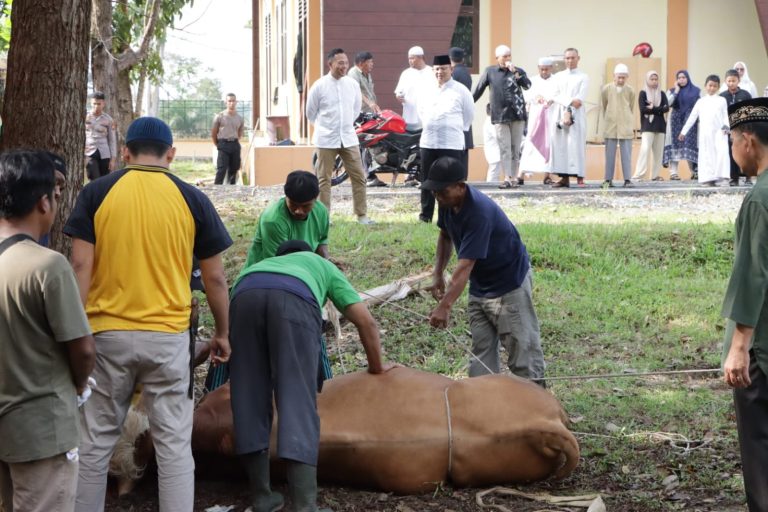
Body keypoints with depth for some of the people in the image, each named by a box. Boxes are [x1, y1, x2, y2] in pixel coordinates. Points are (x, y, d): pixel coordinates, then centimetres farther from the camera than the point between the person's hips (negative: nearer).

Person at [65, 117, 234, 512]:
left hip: (108, 334, 0)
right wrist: (222, 333, 16)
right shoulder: (191, 199, -1)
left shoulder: (96, 194, -1)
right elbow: (214, 277, 3)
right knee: (174, 444, 5)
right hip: (168, 337, 0)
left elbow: (81, 267, -6)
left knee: (95, 442, 10)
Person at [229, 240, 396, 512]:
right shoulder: (322, 265, 43)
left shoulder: (259, 266, 48)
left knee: (250, 400, 12)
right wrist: (377, 366, 48)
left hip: (245, 295, 3)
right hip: (294, 300, -2)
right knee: (298, 402, -3)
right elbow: (366, 321, 35)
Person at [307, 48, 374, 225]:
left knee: (358, 177, 2)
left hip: (348, 138, 3)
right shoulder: (319, 86, -9)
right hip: (326, 140, -3)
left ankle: (361, 215, 10)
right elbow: (310, 112, 4)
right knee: (324, 179, 3)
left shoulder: (353, 84, 1)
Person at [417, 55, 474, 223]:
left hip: (452, 144, -5)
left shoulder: (460, 91, -3)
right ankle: (426, 214, 18)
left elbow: (469, 113, 4)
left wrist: (458, 129, 7)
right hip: (428, 142, 5)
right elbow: (421, 110, 25)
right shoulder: (427, 91, 10)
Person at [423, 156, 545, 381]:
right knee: (481, 349, 9)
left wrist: (445, 306, -42)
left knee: (521, 347, -5)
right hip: (479, 285, 8)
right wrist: (438, 274, 4)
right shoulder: (448, 203, -8)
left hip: (510, 283, -8)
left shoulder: (479, 211, -33)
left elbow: (465, 265, -37)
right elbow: (445, 235, 14)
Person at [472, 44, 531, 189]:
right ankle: (507, 178, -8)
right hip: (500, 116, -1)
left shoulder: (518, 71, 6)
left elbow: (527, 85, -10)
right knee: (505, 149, -4)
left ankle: (514, 177, 10)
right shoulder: (490, 72, 5)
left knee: (516, 148, 5)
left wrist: (515, 72, -16)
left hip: (517, 115, 1)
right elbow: (478, 90, 10)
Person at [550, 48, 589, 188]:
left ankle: (580, 178, -13)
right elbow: (555, 96, 4)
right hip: (560, 113, 3)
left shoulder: (583, 77, 7)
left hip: (577, 115, -3)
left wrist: (569, 111, -13)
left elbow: (581, 98, -3)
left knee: (577, 144, -10)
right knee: (560, 145, -3)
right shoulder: (558, 76, 16)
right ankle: (564, 178, -1)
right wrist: (570, 101, -11)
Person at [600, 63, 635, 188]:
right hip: (610, 126, 0)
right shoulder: (606, 89, 1)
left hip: (626, 126, 0)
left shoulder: (630, 91, 2)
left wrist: (632, 126, 11)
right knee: (610, 154, 2)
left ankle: (627, 179, 1)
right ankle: (608, 179, 6)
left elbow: (632, 109, 11)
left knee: (626, 154, -2)